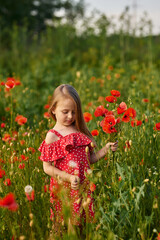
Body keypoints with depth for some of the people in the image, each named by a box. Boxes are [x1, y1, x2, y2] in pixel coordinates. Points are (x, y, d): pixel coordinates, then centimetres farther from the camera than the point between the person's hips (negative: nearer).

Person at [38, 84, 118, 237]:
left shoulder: (80, 131, 7)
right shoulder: (52, 136, -8)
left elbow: (90, 158, 12)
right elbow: (47, 168, -10)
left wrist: (106, 149, -4)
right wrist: (69, 177, -20)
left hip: (84, 187, 4)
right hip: (64, 188, -4)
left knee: (79, 222, 11)